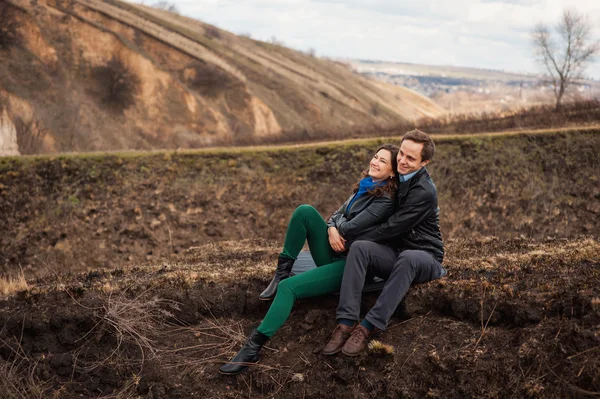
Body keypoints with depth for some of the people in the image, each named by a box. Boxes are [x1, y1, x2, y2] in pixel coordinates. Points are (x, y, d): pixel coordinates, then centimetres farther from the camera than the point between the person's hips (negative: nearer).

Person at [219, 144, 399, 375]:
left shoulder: (386, 200, -14)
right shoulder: (364, 187, 14)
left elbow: (352, 227, -18)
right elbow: (338, 215, 14)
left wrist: (338, 231, 3)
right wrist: (331, 229, -8)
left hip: (350, 263, -8)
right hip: (334, 252, 8)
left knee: (289, 287, -25)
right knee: (305, 211, -14)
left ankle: (254, 348, -24)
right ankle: (282, 271, -6)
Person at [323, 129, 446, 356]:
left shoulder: (425, 192, -17)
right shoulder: (392, 178, 8)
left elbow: (393, 227, -20)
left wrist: (352, 240, -12)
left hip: (424, 257, -6)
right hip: (394, 254, 6)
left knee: (408, 258, -41)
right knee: (359, 248, -25)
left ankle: (369, 327, -40)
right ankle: (346, 322, -33)